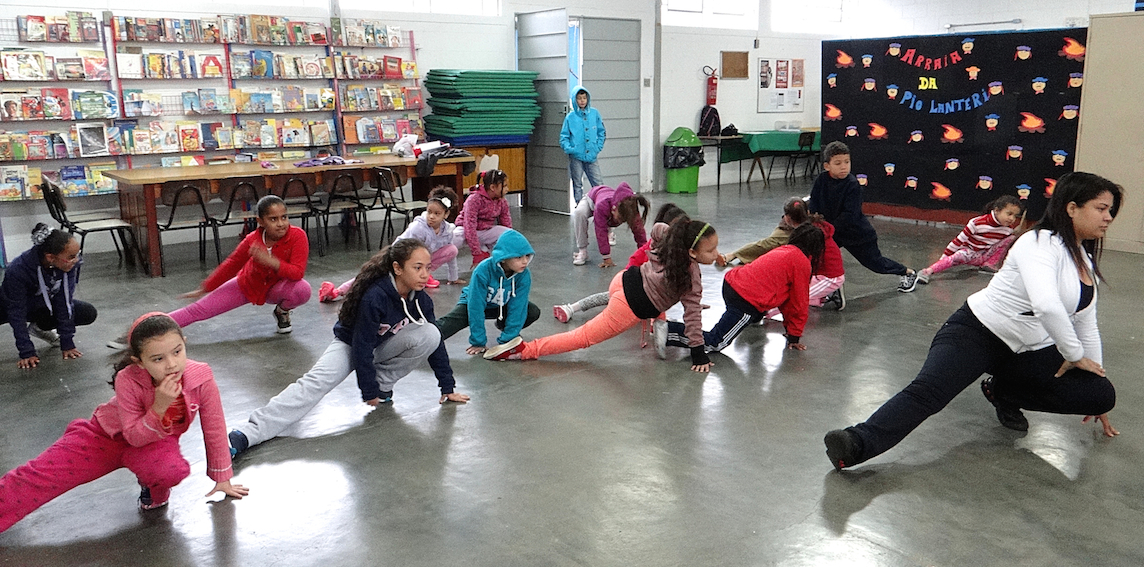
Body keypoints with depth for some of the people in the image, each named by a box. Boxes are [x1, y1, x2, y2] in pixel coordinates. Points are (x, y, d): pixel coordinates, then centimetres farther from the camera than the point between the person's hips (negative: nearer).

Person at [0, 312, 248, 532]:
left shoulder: (201, 376, -30)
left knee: (173, 470, -34)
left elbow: (214, 428, -16)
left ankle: (152, 487, 1)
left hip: (157, 441, 0)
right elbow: (134, 437, -22)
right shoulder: (127, 381, -31)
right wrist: (159, 407, -42)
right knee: (38, 477, -9)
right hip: (106, 434, 0)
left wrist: (222, 479, -6)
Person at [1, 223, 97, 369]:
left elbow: (65, 301, -20)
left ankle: (40, 328, 10)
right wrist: (27, 353, -28)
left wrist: (67, 344, -19)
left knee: (89, 313, -12)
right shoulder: (16, 271, -37)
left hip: (44, 305, 4)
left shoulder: (70, 264, -27)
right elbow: (17, 313, -28)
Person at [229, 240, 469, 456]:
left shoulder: (420, 298, -16)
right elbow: (362, 346, -27)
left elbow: (437, 341, -6)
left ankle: (382, 383, -4)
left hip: (382, 345, 5)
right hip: (349, 345, -5)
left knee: (430, 334, -20)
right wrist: (368, 392, -19)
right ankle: (246, 434, -38)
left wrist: (447, 387, -3)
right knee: (315, 383, -30)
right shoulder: (374, 297, -34)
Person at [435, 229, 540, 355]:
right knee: (447, 324, -28)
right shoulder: (483, 270, -35)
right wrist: (479, 342, -26)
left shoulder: (524, 275, -25)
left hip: (502, 306, 4)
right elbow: (476, 307, -30)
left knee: (534, 312, -16)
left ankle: (503, 325, 10)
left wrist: (507, 340, -21)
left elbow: (518, 307, -20)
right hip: (473, 303, -3)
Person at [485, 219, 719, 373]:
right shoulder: (692, 280, -22)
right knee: (584, 337, -1)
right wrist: (699, 355, -10)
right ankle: (524, 350, -5)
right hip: (630, 308, -8)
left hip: (624, 280, 8)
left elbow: (658, 228, 16)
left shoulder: (673, 241, -3)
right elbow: (692, 316, -18)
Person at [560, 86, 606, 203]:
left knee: (599, 184, -2)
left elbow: (601, 132, 10)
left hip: (591, 156, 1)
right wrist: (568, 148, -12)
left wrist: (598, 147, 0)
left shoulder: (595, 113, 4)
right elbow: (564, 136, 3)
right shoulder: (570, 117, -1)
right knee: (577, 185, 8)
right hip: (576, 156, -1)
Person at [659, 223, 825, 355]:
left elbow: (784, 293, 31)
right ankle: (668, 330, -21)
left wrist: (788, 323, 34)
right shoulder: (803, 263, -2)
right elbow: (800, 302, 2)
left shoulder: (785, 250, 23)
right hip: (746, 301, -10)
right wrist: (794, 337, 10)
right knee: (715, 343, -10)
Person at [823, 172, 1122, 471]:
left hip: (1028, 352, 8)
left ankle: (1004, 392, 10)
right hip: (978, 332, -8)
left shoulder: (1087, 262, 12)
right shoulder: (1040, 243, -15)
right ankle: (856, 444, -47)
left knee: (1102, 395, -7)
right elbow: (1046, 305, -31)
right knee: (927, 390, -31)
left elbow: (1087, 326, 21)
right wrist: (1075, 355, -18)